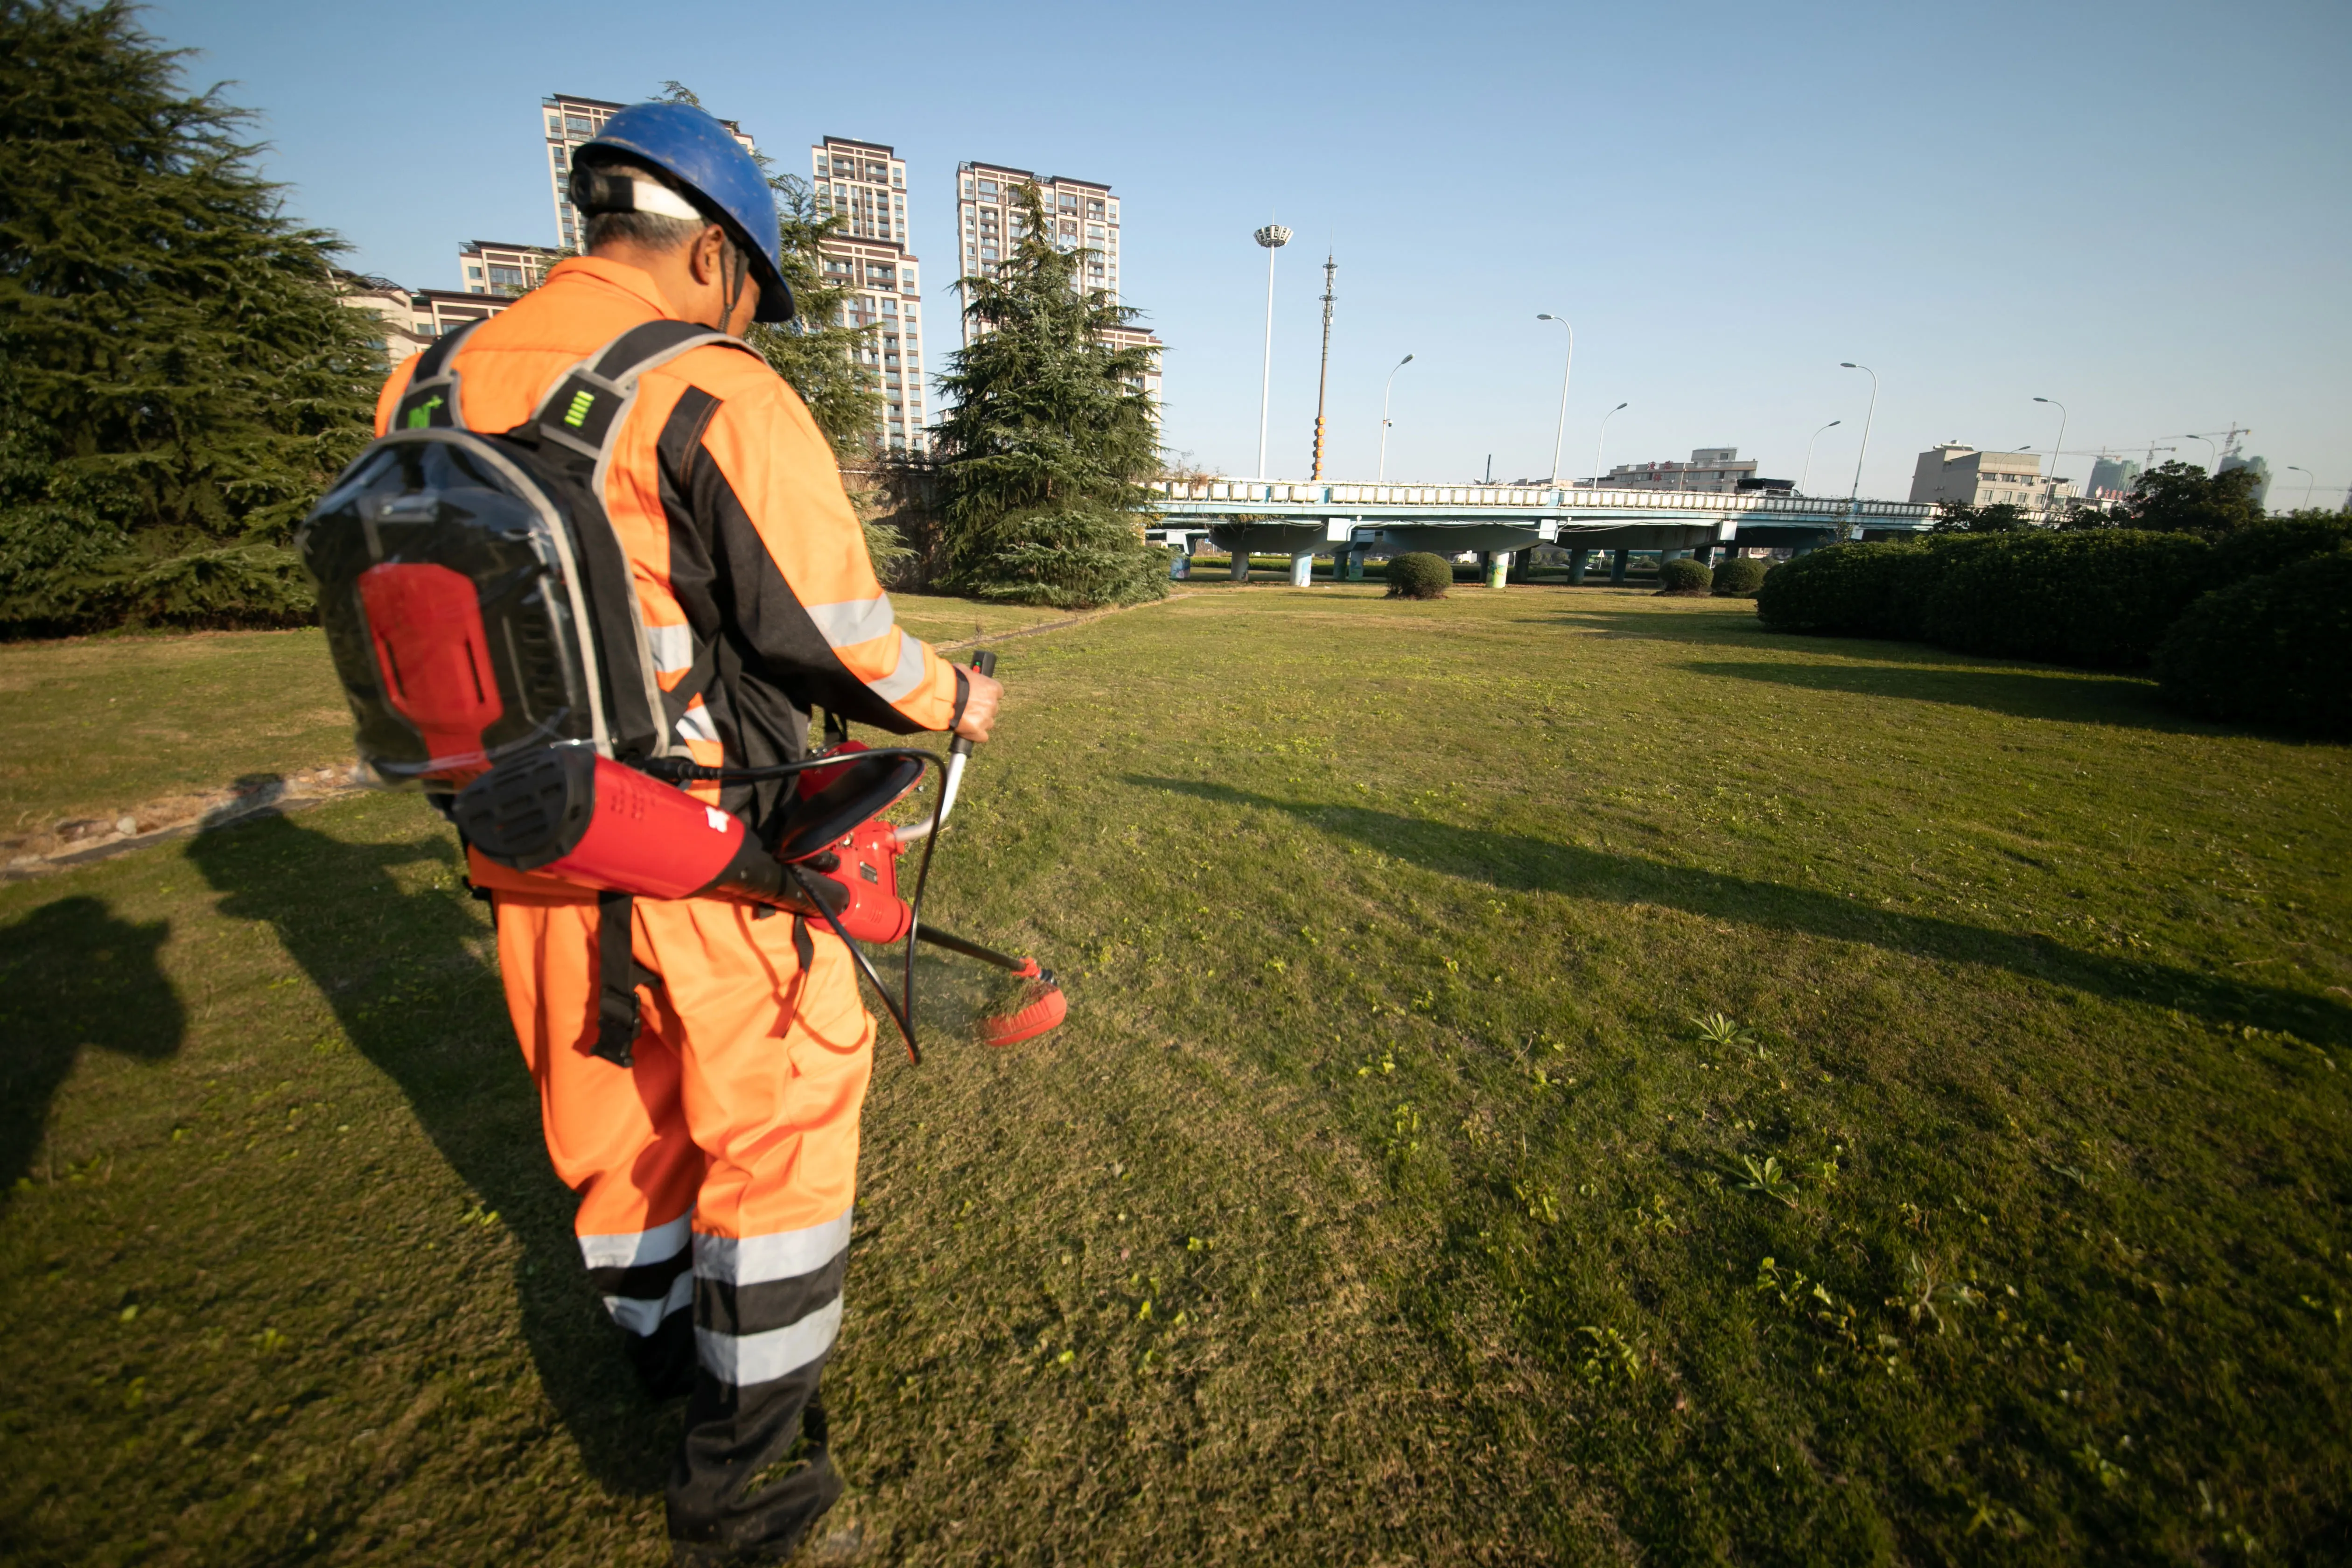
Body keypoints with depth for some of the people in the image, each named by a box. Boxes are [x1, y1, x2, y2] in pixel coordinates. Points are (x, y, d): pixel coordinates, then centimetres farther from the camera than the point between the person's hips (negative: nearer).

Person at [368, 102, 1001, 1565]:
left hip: (528, 857, 7)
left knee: (613, 1108, 23)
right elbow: (836, 633, -16)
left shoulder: (428, 392, 8)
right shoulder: (715, 394, -14)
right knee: (779, 1113, 10)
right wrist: (955, 700, 2)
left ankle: (663, 1337, 49)